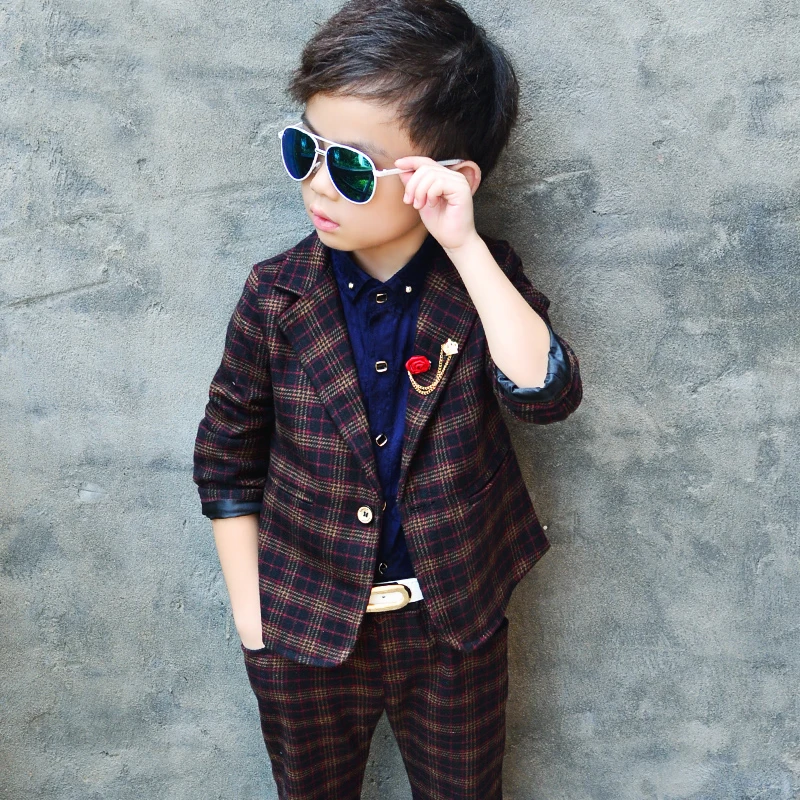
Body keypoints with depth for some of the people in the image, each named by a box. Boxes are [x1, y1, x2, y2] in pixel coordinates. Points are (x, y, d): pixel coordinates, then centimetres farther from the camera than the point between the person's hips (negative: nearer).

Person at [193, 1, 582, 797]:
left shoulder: (482, 278, -12)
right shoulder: (276, 296, -14)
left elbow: (545, 393, -29)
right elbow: (227, 458, -4)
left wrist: (467, 249, -34)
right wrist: (251, 615, -3)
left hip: (455, 627, 0)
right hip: (305, 631, 0)